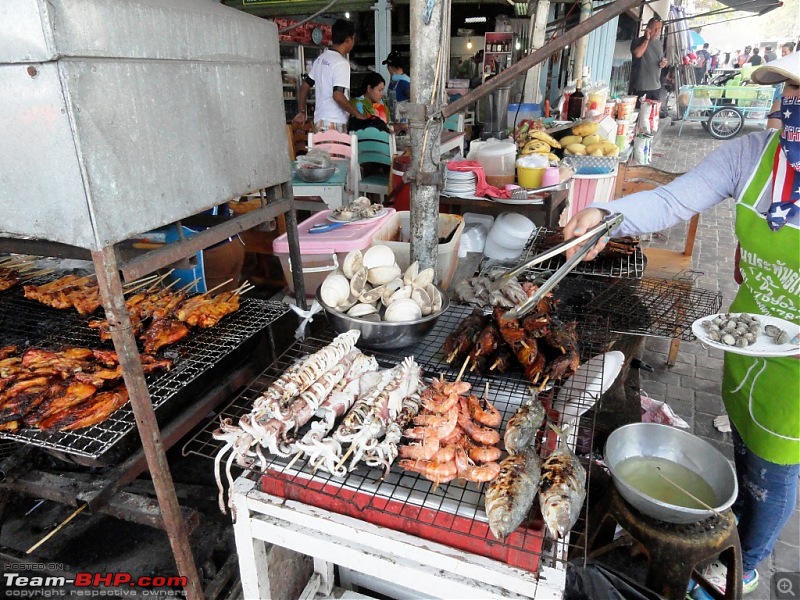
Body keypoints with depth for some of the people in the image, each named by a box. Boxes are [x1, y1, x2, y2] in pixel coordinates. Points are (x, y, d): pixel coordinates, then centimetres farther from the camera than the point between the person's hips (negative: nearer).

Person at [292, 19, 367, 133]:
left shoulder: (321, 58, 13)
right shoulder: (341, 63, -12)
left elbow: (304, 86, 18)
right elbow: (338, 95, -22)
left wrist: (302, 112, 24)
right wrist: (357, 114, -12)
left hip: (319, 120, 9)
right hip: (334, 123, -9)